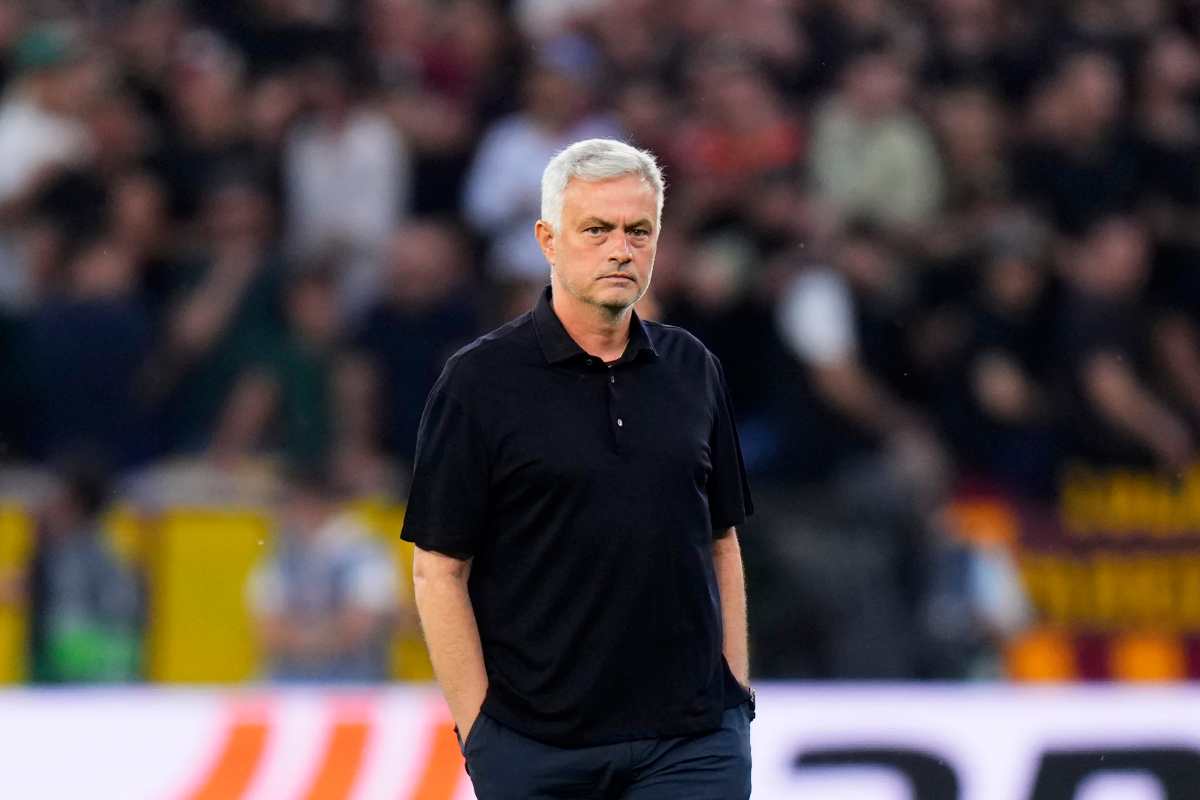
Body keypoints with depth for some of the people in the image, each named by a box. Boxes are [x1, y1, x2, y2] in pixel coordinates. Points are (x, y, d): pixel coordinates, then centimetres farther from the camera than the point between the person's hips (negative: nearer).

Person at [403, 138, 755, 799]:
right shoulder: (480, 380, -4)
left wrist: (736, 694, 9)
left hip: (691, 742, 2)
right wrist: (480, 731, -9)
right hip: (536, 746, -2)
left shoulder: (692, 370, 9)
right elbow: (439, 570, -5)